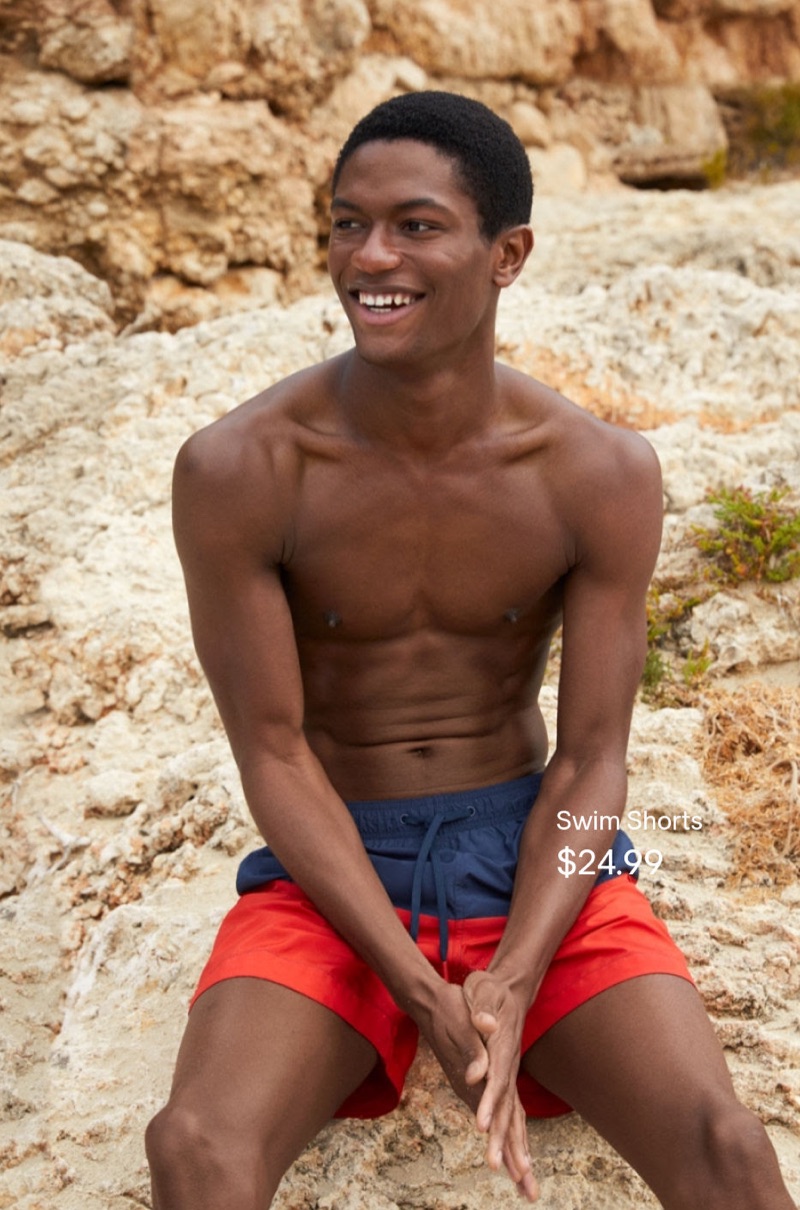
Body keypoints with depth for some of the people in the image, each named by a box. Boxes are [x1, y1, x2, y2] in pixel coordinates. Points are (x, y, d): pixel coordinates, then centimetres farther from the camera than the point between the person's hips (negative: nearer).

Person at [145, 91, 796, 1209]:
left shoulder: (603, 475, -10)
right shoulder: (237, 472, -14)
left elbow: (590, 762, -7)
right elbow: (273, 753, -11)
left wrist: (510, 988, -23)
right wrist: (424, 996, -20)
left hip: (532, 861, 1)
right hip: (332, 869, 0)